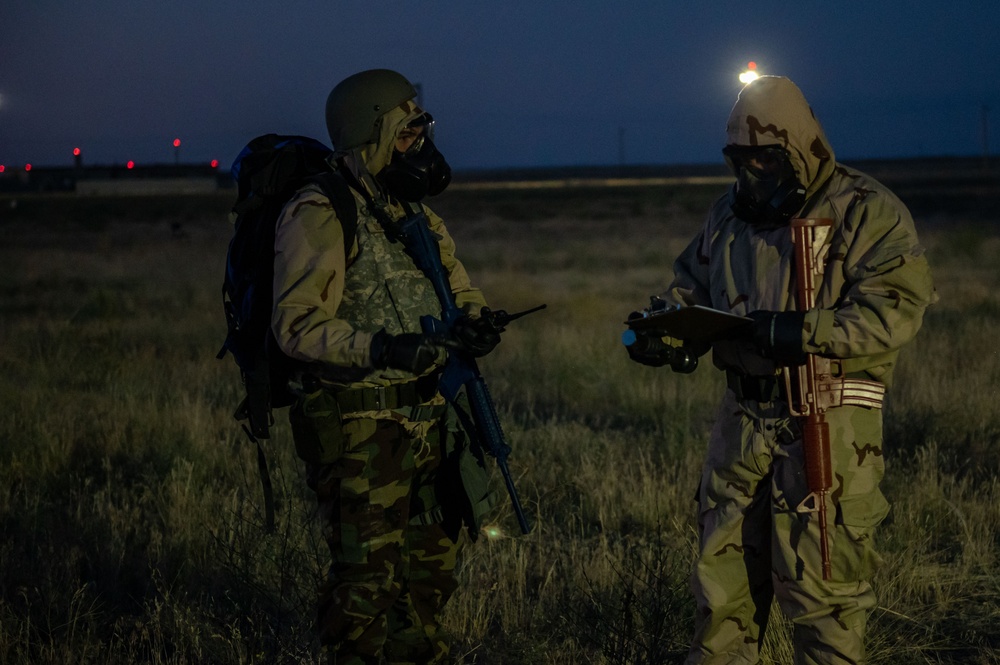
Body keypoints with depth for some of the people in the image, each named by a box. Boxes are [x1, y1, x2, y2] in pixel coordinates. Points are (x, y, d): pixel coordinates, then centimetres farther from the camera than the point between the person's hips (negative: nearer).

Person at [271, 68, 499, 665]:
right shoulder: (319, 218, -14)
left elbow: (461, 290, 20)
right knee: (367, 575, -4)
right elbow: (296, 324, -20)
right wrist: (381, 349, -33)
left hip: (428, 419, 8)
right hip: (360, 429, -8)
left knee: (434, 561, 17)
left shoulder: (417, 213, 11)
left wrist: (475, 324, -4)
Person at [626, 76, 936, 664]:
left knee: (822, 585, -3)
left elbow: (895, 308, -17)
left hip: (829, 428, -6)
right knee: (723, 572, 13)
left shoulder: (868, 213, -7)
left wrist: (806, 332, -28)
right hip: (744, 418, 6)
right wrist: (658, 324, 1)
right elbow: (692, 286, 23)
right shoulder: (731, 214, 14)